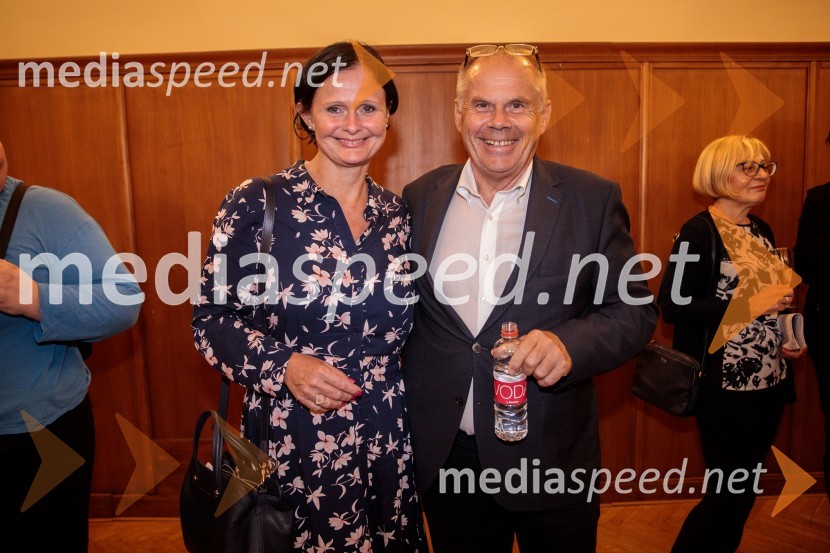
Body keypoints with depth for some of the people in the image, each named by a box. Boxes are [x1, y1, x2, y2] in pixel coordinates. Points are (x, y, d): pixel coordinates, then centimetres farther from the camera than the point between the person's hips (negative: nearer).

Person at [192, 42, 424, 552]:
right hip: (290, 444, -3)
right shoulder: (256, 203, -11)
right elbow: (211, 320, -6)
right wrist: (282, 365, -19)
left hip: (386, 443, 4)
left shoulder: (397, 214, 2)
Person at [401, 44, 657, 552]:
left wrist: (569, 343, -24)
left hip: (551, 459, -1)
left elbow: (636, 310, -4)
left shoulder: (593, 200, -7)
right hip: (445, 457, 2)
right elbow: (402, 310, 8)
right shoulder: (420, 199, 0)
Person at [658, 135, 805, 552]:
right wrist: (745, 306, -22)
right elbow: (672, 305, -19)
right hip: (726, 385, -7)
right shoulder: (699, 231, -12)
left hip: (769, 381, 8)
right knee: (732, 493, 0)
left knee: (741, 492, 16)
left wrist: (786, 337, 6)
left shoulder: (762, 231, 12)